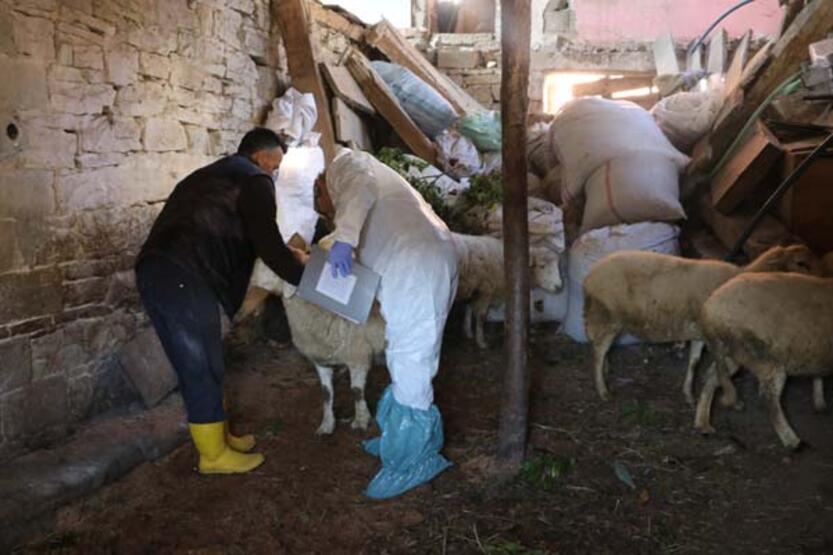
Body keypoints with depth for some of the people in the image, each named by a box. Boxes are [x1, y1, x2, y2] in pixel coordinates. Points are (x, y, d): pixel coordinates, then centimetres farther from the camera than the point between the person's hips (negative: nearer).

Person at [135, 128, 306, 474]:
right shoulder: (254, 180, 4)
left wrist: (286, 254, 36)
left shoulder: (209, 175, 31)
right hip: (184, 276, -9)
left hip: (151, 270, 9)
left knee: (195, 366, 18)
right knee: (203, 368, 3)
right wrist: (307, 279, 8)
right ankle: (214, 454, 15)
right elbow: (267, 244, -3)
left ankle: (218, 436, 30)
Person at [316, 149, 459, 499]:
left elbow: (361, 187, -14)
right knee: (407, 358, 19)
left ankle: (413, 461, 2)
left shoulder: (345, 163, 11)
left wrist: (344, 238, -24)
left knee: (409, 363, -6)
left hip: (416, 264, -10)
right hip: (435, 260, 10)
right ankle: (401, 437, 31)